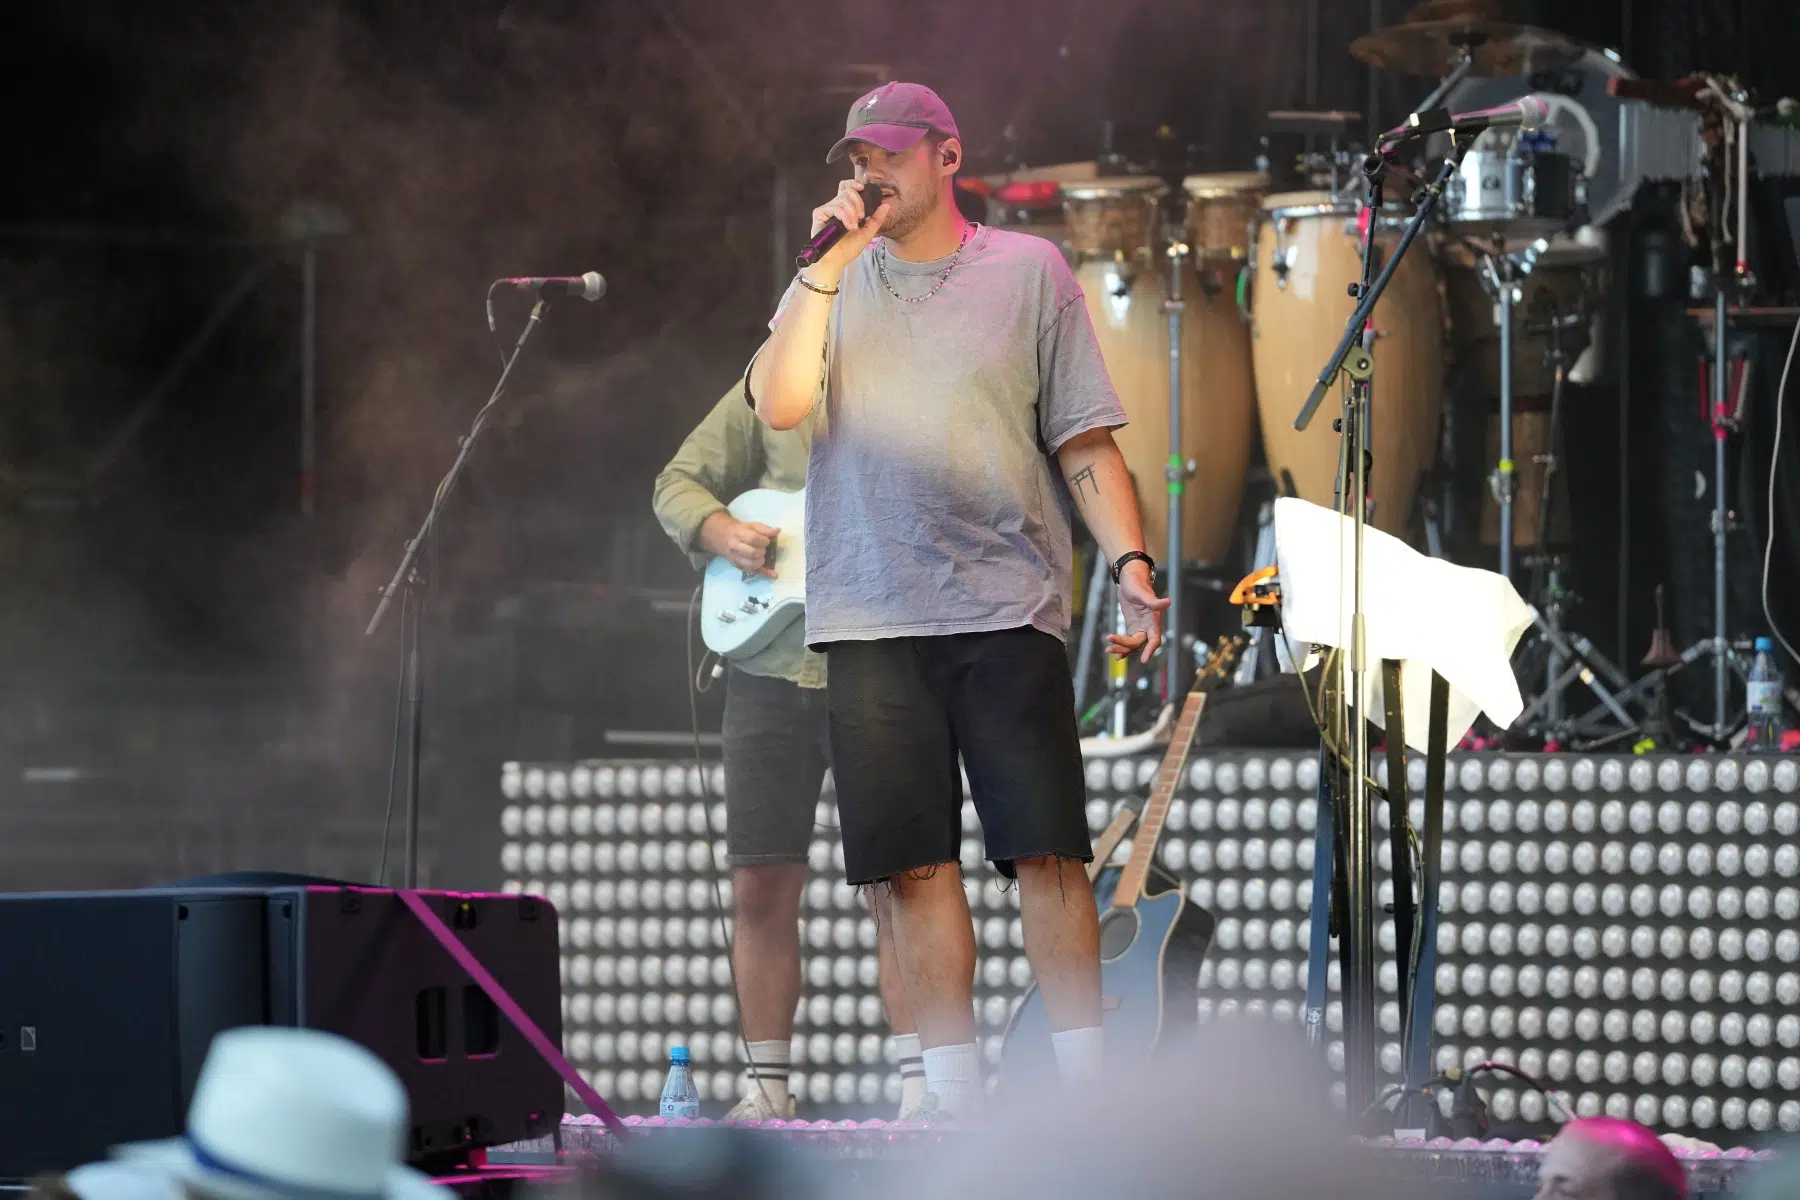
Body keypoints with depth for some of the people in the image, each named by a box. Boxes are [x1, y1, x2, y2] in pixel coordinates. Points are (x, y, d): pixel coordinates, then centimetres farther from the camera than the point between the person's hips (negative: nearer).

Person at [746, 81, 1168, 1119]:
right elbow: (778, 405, -1)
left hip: (1009, 605, -2)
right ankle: (960, 1111, 3)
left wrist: (1132, 563, -8)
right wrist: (830, 266, -5)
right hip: (871, 618, 2)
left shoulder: (1029, 271, 8)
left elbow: (1085, 442, 5)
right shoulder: (833, 283, 15)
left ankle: (1088, 1099, -4)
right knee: (918, 867, 0)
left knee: (1047, 852, -7)